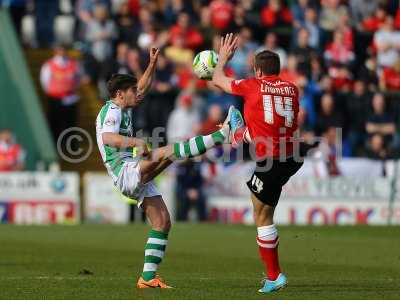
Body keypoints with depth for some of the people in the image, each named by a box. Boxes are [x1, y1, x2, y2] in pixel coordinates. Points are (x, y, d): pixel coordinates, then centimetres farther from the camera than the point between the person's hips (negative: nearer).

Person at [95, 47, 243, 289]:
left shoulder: (123, 109, 19)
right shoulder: (111, 111, -9)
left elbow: (143, 88, 36)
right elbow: (107, 137, -30)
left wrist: (152, 64, 26)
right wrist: (136, 142, -39)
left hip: (138, 177, 10)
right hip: (125, 172, -10)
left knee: (163, 223, 3)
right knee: (166, 152, -28)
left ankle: (148, 277, 1)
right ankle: (224, 134, -35)